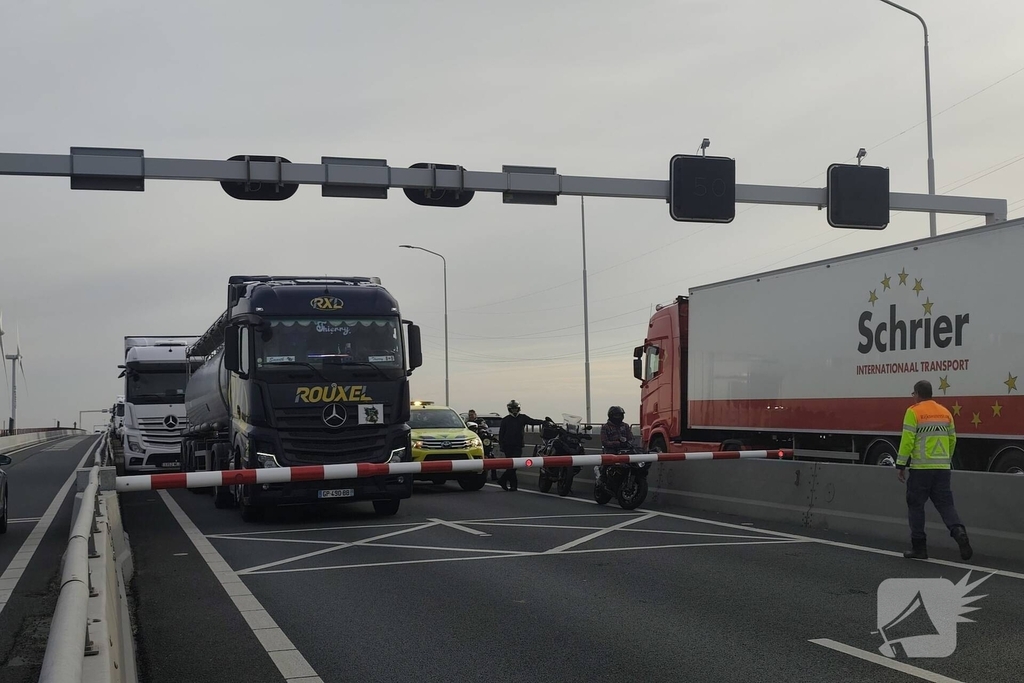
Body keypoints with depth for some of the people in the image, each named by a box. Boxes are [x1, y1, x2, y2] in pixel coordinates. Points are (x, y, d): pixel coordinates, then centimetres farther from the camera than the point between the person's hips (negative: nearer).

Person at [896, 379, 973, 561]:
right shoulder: (945, 412, 11)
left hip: (920, 468, -5)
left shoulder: (913, 412, -6)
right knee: (945, 504, 8)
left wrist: (900, 465, -6)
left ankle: (919, 547, 8)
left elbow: (907, 440, -11)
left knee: (916, 506, 6)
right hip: (942, 469, 5)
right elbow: (952, 440, 15)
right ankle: (959, 532, -19)